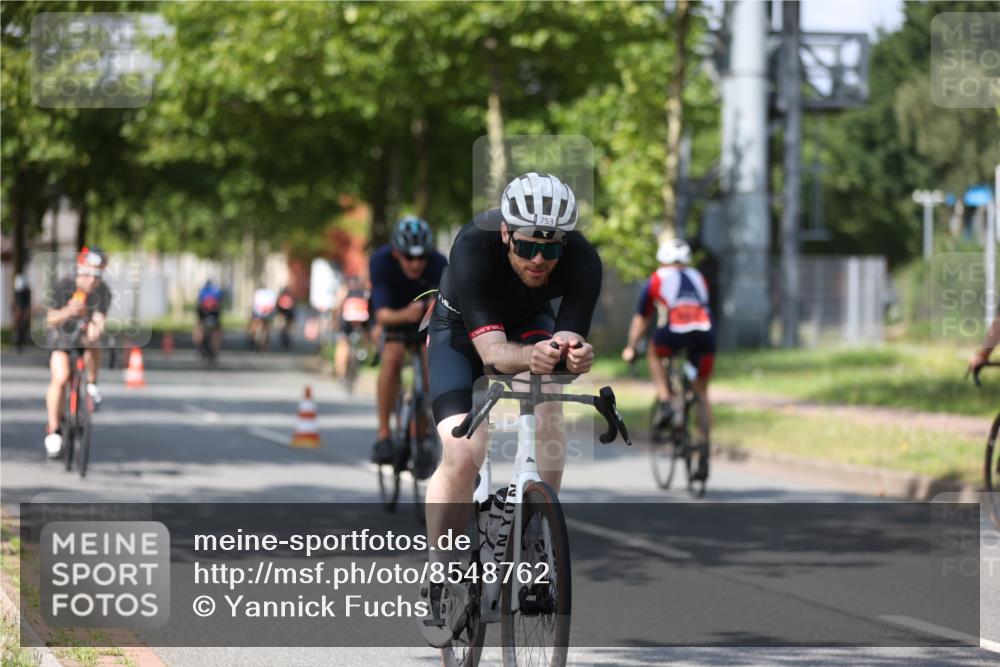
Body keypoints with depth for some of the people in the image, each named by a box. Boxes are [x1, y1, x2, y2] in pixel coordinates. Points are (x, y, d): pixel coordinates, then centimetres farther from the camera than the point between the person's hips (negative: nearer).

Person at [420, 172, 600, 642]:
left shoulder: (582, 262, -30)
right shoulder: (474, 248, -37)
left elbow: (569, 339, -32)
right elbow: (491, 348, -43)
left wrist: (573, 355, -56)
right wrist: (528, 356, -64)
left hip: (531, 324, 2)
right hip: (462, 329, -2)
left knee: (547, 423, -28)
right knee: (463, 455, -20)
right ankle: (437, 584, -4)